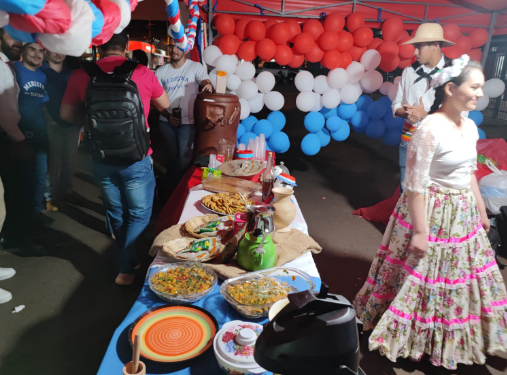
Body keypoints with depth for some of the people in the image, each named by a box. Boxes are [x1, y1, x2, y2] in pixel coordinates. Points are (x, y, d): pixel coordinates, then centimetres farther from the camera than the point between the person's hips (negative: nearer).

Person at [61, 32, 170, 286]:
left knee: (116, 213, 20)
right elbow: (164, 105, 9)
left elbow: (67, 114, 9)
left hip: (101, 159, 3)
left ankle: (129, 259, 38)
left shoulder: (81, 75, -3)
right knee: (139, 214, 14)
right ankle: (125, 269, 13)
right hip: (136, 159, -3)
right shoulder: (142, 73, -8)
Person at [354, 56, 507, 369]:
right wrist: (420, 231, -20)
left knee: (460, 277, 21)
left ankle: (452, 338, 45)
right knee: (423, 277, 9)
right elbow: (415, 186, -22)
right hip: (433, 213, -8)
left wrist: (481, 212, 19)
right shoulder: (430, 129, -22)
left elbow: (469, 175, 14)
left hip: (463, 213, 8)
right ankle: (417, 335, 34)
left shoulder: (470, 126, 4)